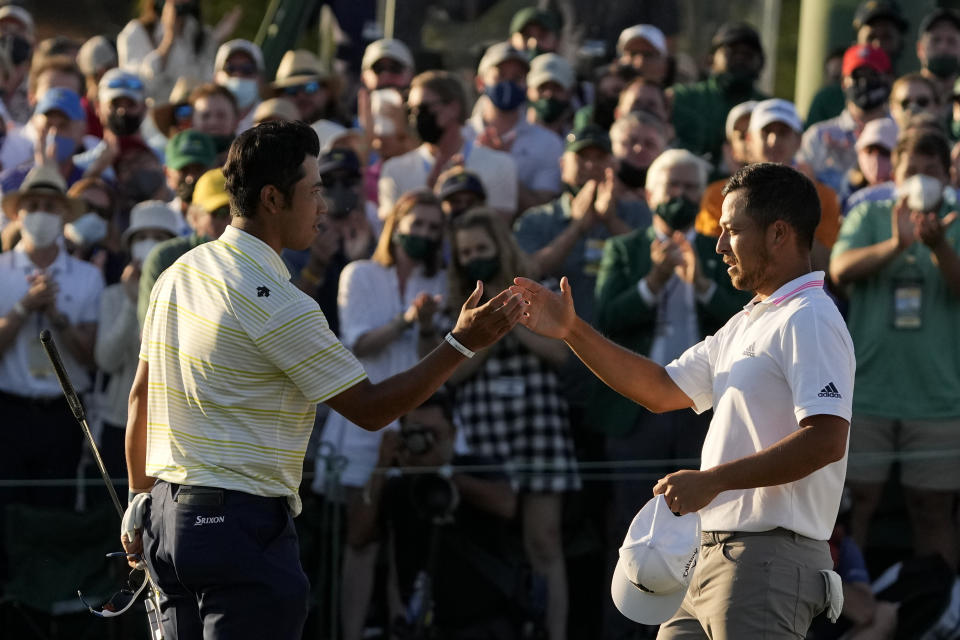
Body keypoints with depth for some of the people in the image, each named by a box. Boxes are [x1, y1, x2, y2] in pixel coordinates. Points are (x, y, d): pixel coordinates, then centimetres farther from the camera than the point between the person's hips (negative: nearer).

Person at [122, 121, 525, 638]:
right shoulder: (277, 304, -16)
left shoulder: (178, 274, 10)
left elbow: (140, 397, 17)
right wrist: (463, 343, -7)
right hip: (243, 524, -9)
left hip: (168, 514, 9)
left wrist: (139, 501, 25)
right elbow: (370, 409, -10)